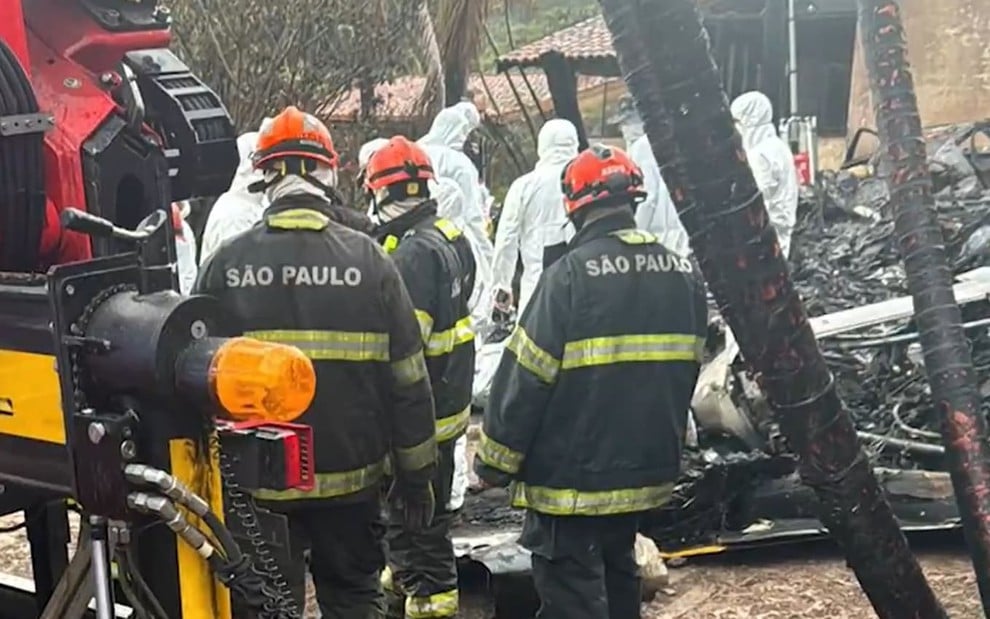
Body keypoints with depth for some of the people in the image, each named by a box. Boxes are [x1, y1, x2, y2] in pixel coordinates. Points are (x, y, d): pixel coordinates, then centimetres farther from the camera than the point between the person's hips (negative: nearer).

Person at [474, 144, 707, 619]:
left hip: (572, 477, -7)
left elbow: (525, 379, -16)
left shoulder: (571, 275, -18)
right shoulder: (683, 274, 4)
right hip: (645, 471, 7)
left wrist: (495, 462, -5)